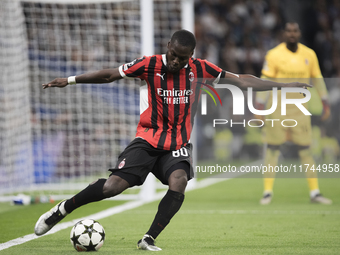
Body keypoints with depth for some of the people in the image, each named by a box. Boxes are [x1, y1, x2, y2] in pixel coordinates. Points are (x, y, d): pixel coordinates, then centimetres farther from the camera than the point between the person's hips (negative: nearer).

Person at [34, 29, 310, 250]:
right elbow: (109, 75, -1)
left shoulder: (200, 69, -1)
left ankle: (149, 240, -18)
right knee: (112, 187, -16)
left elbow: (241, 80, 3)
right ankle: (61, 210, 3)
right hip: (147, 138, -2)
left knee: (179, 183, -27)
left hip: (178, 143, 2)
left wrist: (282, 86, 2)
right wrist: (70, 80, -4)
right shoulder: (150, 65, -8)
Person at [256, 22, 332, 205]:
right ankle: (268, 192, 6)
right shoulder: (274, 55, -5)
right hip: (277, 107, -2)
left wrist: (325, 103, 8)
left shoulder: (309, 55, 5)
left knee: (305, 150, 1)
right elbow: (265, 81, -5)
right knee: (272, 148, 0)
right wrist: (260, 106, -11)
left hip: (300, 108, 2)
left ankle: (314, 192, 5)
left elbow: (317, 79, 13)